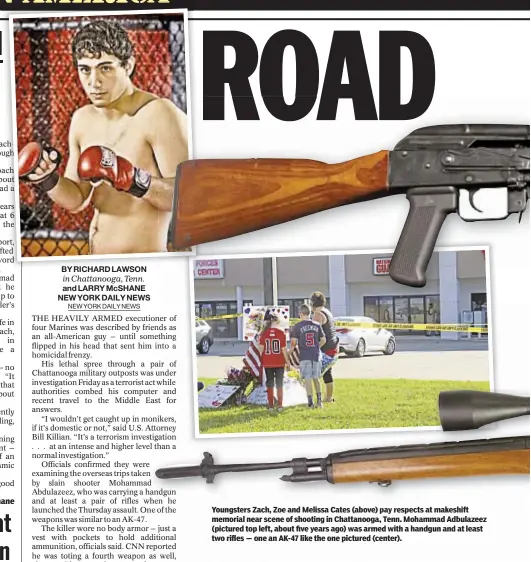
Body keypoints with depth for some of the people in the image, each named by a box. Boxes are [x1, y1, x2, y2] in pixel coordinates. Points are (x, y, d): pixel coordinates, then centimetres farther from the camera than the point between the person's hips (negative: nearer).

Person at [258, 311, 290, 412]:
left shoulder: (264, 333, -4)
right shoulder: (281, 332, -8)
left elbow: (261, 348, -3)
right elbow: (284, 349, -7)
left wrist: (261, 359, 10)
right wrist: (287, 362, 2)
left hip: (267, 363, 1)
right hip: (279, 362, -1)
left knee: (270, 384, 11)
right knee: (279, 384, 8)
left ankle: (270, 405, 11)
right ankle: (279, 405, 6)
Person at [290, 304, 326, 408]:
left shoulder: (297, 326, -7)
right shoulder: (317, 325, 4)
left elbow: (294, 342, -8)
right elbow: (323, 340, 9)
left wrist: (291, 349, 12)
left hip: (304, 356, -3)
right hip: (316, 355, 3)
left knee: (308, 379, 0)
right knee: (316, 378, 15)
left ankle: (310, 402, -1)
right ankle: (319, 400, 12)